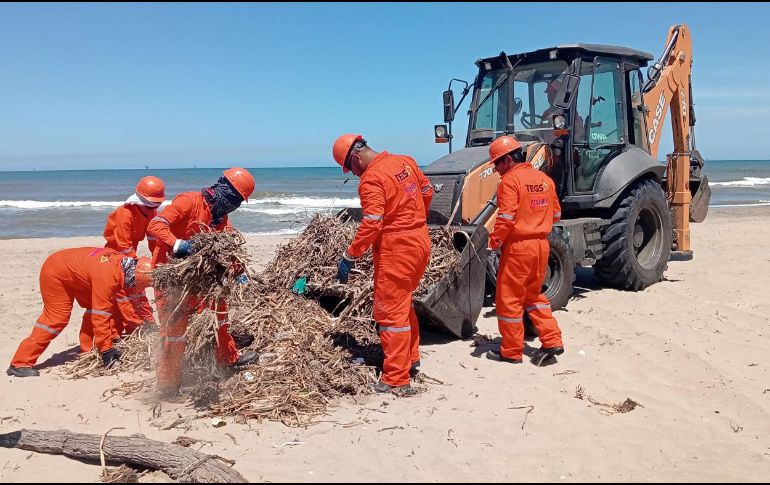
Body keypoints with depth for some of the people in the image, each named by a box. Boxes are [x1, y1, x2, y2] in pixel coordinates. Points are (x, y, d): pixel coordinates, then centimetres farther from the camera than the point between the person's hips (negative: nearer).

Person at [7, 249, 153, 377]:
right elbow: (100, 315, -35)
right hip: (55, 273, -9)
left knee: (94, 306, 3)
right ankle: (21, 364, -8)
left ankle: (87, 351, 10)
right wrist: (106, 349, -30)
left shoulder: (125, 263, -11)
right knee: (56, 318, -13)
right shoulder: (107, 276, -37)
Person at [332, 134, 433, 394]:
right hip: (421, 241, 9)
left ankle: (396, 379, 4)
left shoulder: (371, 180, -17)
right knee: (403, 303, 24)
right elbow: (427, 192, 18)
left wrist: (349, 257, -17)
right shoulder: (406, 162, 7)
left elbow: (371, 224, -24)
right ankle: (411, 360, 34)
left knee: (390, 311, -1)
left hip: (395, 248, -9)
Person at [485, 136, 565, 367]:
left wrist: (495, 241, -9)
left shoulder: (510, 180, -13)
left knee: (509, 299, 4)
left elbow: (506, 218, -21)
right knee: (534, 295, 22)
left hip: (517, 246, -7)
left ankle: (511, 352, 13)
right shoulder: (545, 179, 10)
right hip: (542, 245, 8)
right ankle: (552, 341, 16)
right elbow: (556, 213, 15)